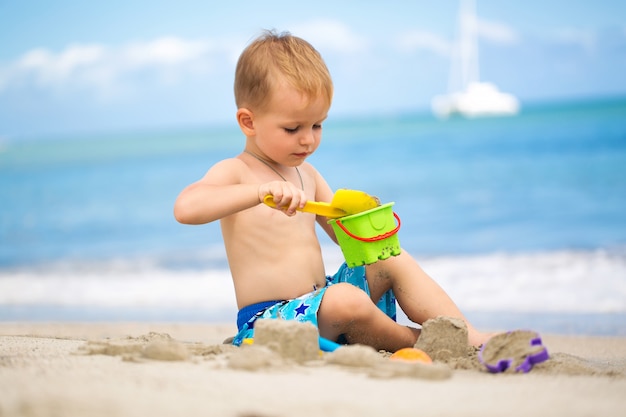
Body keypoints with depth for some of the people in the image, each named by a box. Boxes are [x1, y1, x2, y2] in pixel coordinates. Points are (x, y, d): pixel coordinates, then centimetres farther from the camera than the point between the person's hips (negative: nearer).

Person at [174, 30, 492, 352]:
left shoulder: (306, 175, 16)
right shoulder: (235, 173, -8)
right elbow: (185, 208, -30)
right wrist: (262, 191, -41)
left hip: (319, 306, 8)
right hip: (267, 321, -8)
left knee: (395, 262, 0)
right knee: (346, 300, -33)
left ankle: (472, 339, -5)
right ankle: (418, 344, -8)